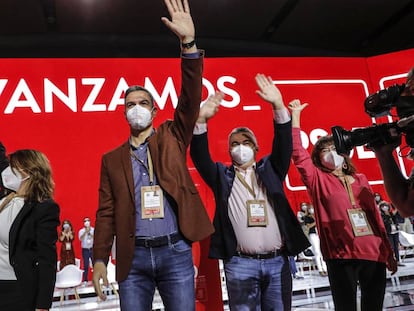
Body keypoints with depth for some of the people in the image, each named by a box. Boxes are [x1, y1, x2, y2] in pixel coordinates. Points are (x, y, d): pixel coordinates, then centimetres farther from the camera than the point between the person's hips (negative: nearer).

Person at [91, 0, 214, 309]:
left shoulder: (171, 138, 7)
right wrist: (100, 259, 0)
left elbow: (190, 101, -8)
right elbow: (106, 212, 8)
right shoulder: (112, 159, 10)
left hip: (175, 252, -1)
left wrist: (189, 44, -19)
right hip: (133, 257, 2)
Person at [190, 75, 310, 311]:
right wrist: (201, 120, -17)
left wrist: (278, 105, -12)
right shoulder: (222, 176, 10)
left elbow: (284, 144, 0)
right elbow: (199, 156, -3)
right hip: (241, 264, -1)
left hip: (277, 261, 2)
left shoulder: (270, 170, 13)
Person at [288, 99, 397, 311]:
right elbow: (298, 154, -7)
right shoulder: (318, 180, 5)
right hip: (341, 256, -4)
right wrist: (295, 116, -8)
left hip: (374, 253, 4)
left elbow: (375, 217, 17)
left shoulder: (360, 180, 17)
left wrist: (388, 251, 17)